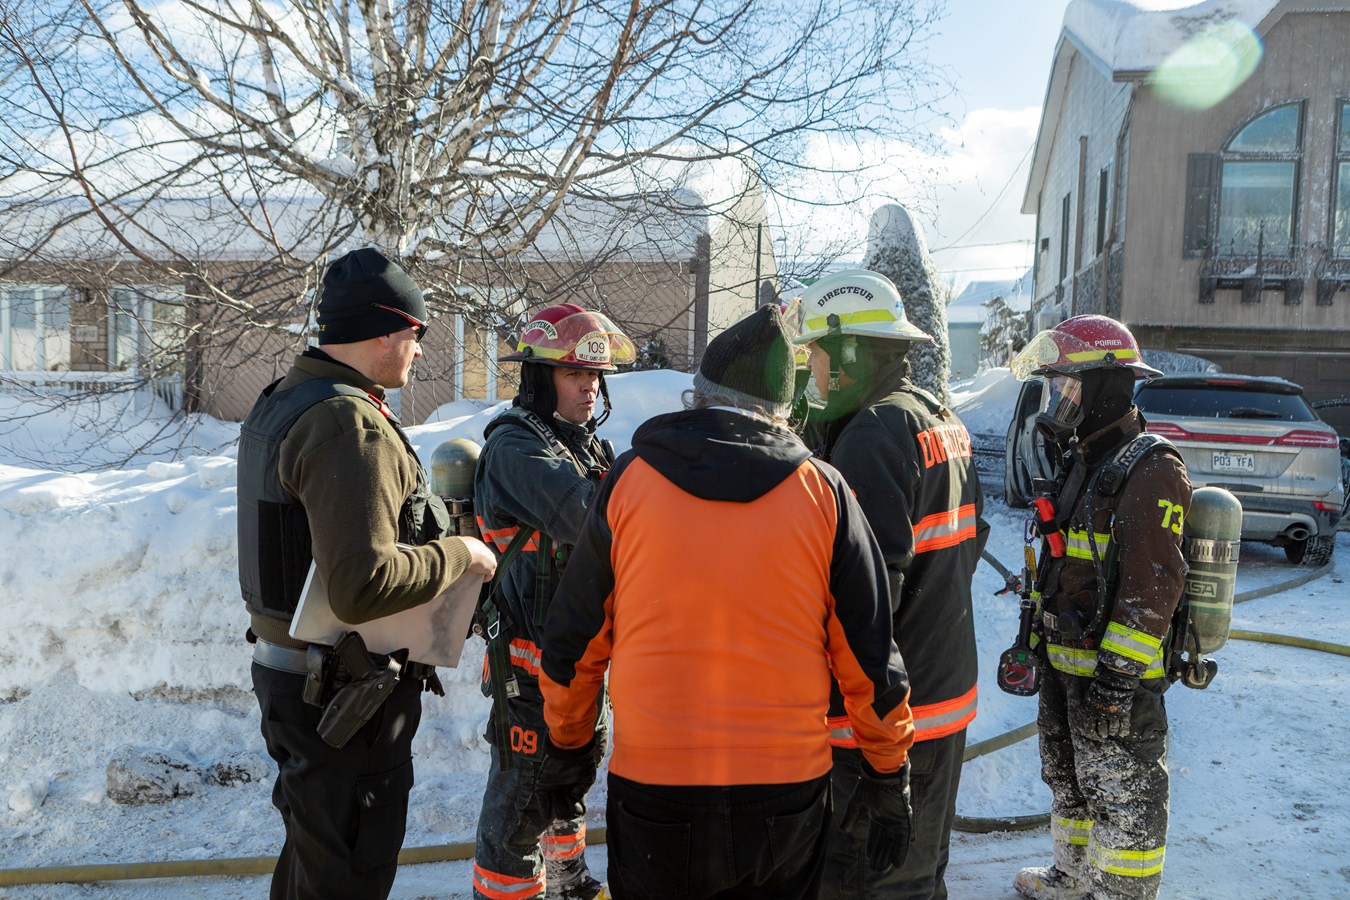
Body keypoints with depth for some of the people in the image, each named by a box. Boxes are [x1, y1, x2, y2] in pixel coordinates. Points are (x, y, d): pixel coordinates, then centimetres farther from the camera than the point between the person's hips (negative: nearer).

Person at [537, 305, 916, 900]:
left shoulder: (627, 480, -6)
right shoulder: (823, 491, -5)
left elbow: (574, 638, 1)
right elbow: (870, 653, -2)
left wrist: (567, 747, 15)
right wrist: (889, 773, 11)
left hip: (652, 789, 0)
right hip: (787, 792, 1)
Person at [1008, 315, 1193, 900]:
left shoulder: (1150, 471, -18)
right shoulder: (1082, 461, 12)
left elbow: (1153, 586, -24)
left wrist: (1118, 675, -25)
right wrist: (1035, 637, 20)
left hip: (1117, 673, -10)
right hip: (1064, 662, 10)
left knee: (1121, 797, 4)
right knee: (1068, 779, 24)